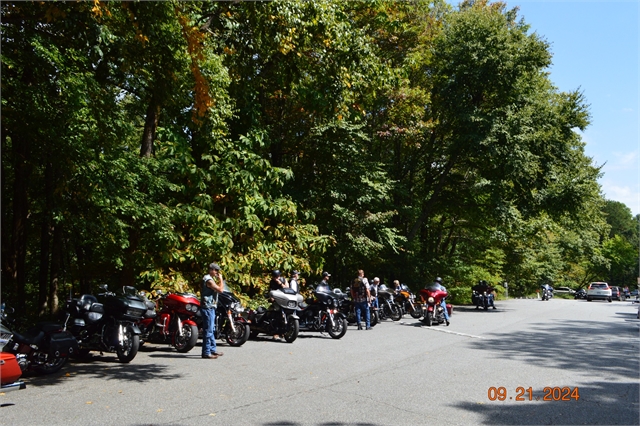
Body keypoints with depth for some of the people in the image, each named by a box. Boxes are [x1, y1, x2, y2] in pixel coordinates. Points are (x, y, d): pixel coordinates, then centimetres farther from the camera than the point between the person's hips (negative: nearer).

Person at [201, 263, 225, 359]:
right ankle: (206, 353, -6)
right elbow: (220, 289, -20)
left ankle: (212, 350, 25)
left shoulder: (209, 279, 17)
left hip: (210, 307, 11)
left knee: (211, 330, 16)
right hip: (207, 307, -11)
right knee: (208, 330, -8)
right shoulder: (208, 280, -16)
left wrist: (219, 280, 9)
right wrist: (220, 279, -11)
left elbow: (218, 289, 20)